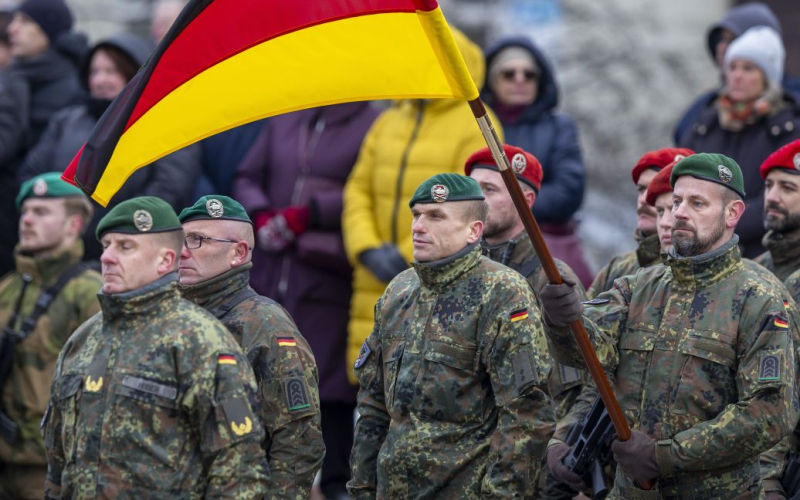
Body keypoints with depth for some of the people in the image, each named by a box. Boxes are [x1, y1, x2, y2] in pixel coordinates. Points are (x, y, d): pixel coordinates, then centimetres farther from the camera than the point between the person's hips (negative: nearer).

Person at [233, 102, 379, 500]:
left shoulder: (375, 126, -3)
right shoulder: (283, 122, 16)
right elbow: (248, 178, 16)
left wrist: (307, 213, -16)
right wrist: (261, 214, -4)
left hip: (329, 277, -5)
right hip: (270, 271, 5)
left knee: (330, 383, -4)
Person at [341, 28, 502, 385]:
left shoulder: (476, 127, -6)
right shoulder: (390, 122, 16)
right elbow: (359, 190, 12)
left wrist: (410, 257, -16)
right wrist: (367, 250, -6)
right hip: (380, 286, 7)